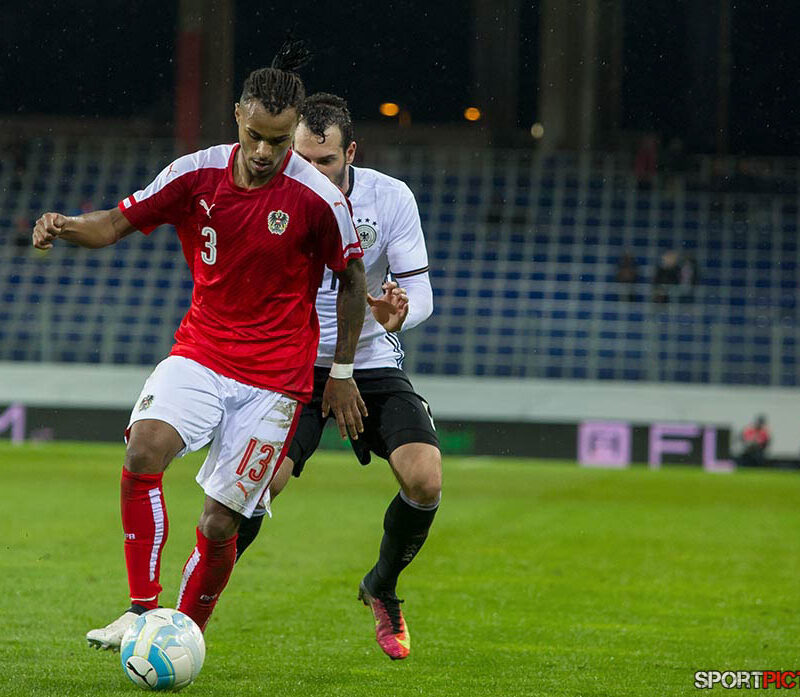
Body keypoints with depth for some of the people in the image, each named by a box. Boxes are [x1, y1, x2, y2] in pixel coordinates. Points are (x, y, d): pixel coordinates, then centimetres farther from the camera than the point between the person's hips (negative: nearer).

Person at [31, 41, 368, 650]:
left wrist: (342, 373, 6)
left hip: (275, 380, -2)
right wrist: (64, 227, -18)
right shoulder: (197, 175, -4)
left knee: (218, 526, -5)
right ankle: (142, 611, -23)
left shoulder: (318, 199, -12)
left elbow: (352, 279, 3)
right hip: (199, 355, 2)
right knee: (145, 448, -27)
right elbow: (118, 223, 3)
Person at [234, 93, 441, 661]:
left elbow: (420, 291, -9)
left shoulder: (391, 198, -10)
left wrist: (398, 315, -33)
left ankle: (382, 589, 12)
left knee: (425, 481, -18)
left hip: (373, 364, 1)